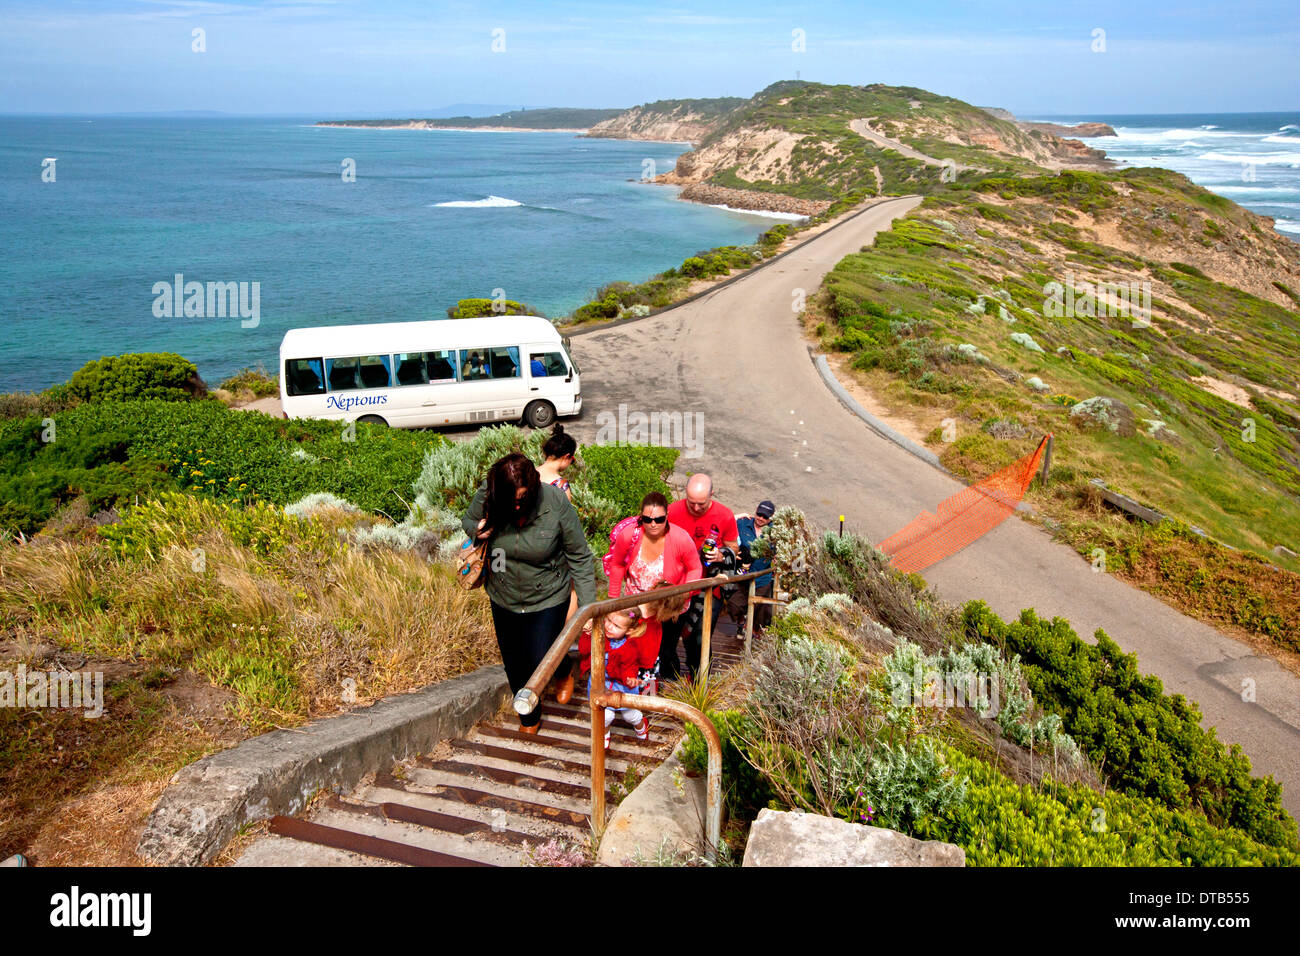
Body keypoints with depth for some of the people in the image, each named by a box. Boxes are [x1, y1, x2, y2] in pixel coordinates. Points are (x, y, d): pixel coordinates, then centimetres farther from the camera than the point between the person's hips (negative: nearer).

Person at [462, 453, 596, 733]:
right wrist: (478, 532, -22)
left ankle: (564, 672, 36)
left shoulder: (556, 503, -26)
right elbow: (468, 521, 3)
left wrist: (588, 607, -18)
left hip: (548, 598, -3)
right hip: (504, 598, 3)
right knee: (515, 666, 17)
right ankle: (528, 720, 46)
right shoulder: (487, 496, -21)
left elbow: (580, 558, -16)